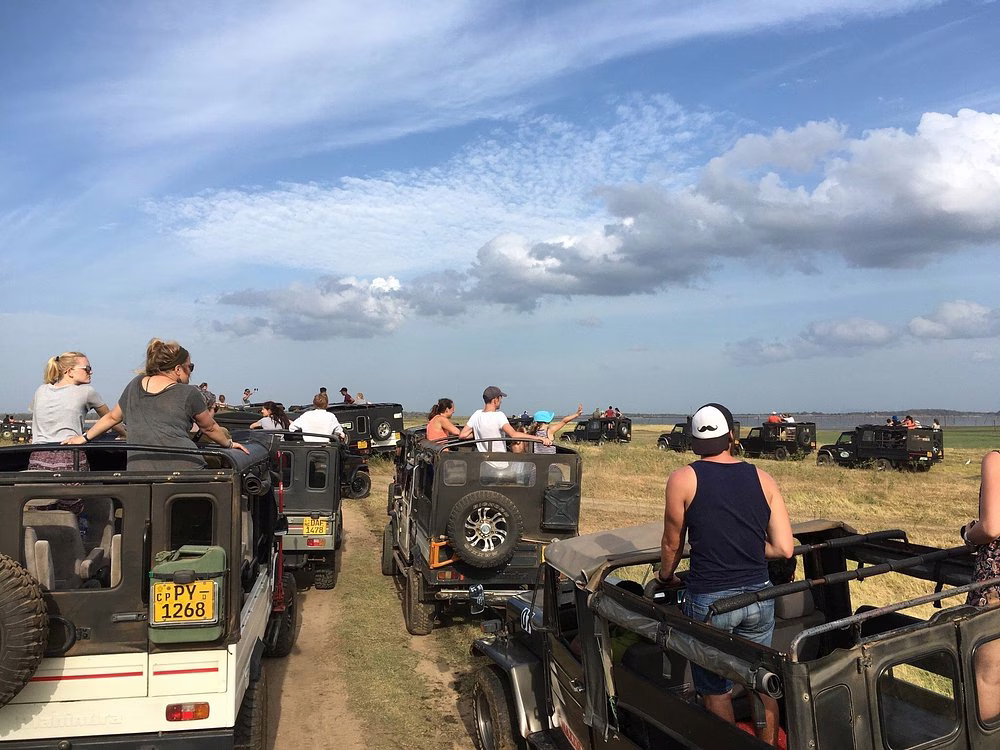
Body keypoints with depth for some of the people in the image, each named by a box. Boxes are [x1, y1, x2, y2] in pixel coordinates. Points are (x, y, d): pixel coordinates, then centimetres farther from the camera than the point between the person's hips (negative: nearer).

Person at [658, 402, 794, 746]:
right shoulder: (762, 478, 1)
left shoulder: (683, 479, -8)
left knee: (717, 691, 13)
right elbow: (784, 548, -1)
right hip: (759, 596, 4)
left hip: (708, 601, -4)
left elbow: (672, 544, 1)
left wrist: (665, 577, 20)